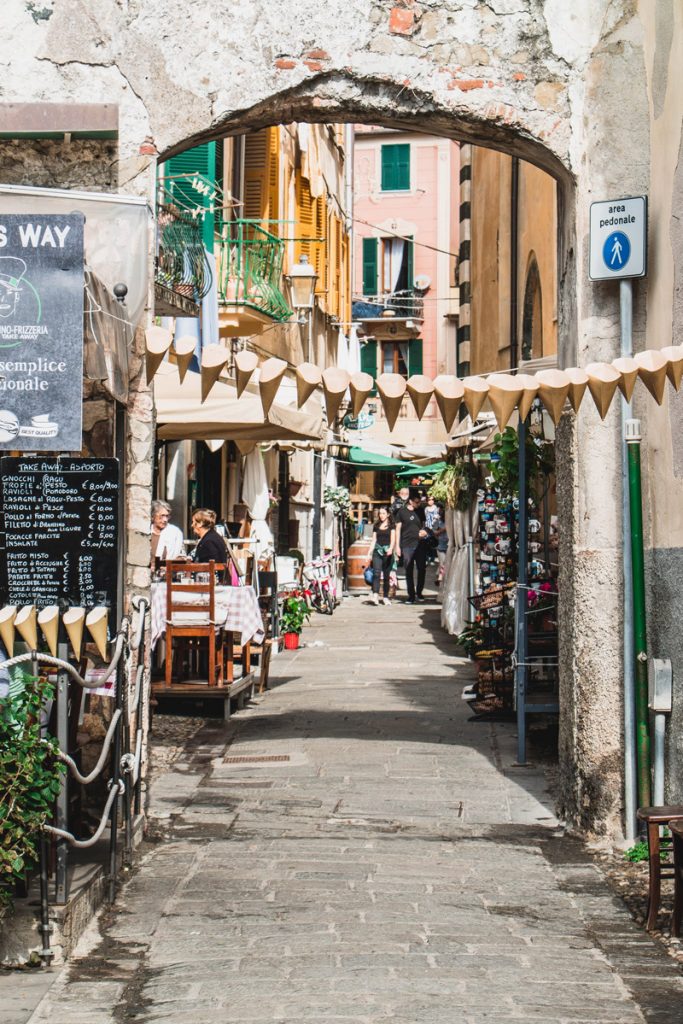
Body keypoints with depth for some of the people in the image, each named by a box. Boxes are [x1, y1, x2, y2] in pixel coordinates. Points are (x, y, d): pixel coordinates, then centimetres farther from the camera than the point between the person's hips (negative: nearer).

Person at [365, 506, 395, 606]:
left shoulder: (391, 526, 4)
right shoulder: (376, 526, 14)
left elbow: (393, 539, -5)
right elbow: (373, 541, 16)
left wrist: (391, 549, -24)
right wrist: (369, 553, 10)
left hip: (387, 552, -2)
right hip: (377, 551, 2)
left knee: (386, 575, 1)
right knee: (376, 573, -16)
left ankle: (386, 597, 9)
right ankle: (375, 595, -26)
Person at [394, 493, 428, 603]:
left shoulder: (420, 511, 10)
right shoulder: (402, 512, 1)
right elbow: (398, 529, 3)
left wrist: (424, 531, -2)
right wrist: (397, 546, -2)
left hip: (420, 544, 3)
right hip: (407, 545, -3)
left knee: (422, 569, 1)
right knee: (409, 571, 0)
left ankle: (419, 593, 17)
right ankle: (411, 595, 5)